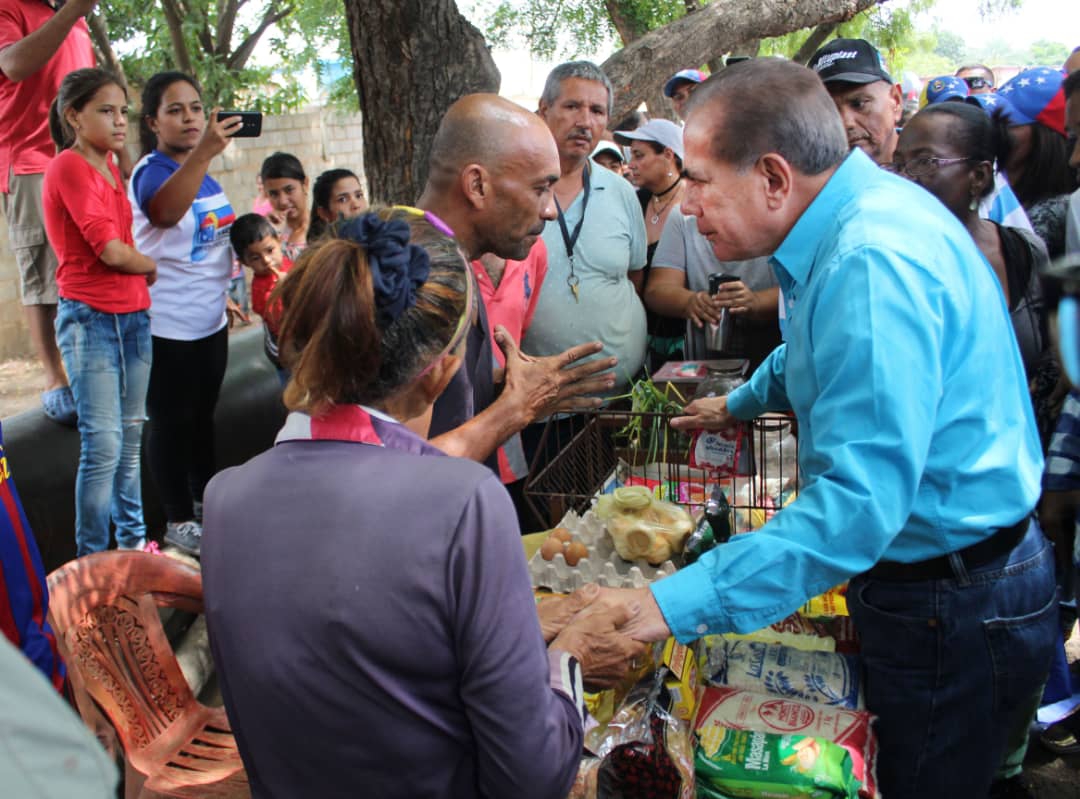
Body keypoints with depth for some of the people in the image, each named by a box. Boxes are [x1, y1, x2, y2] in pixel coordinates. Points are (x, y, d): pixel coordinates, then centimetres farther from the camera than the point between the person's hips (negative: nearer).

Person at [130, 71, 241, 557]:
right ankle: (179, 520, 15)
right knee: (171, 422, 3)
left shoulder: (203, 172, 8)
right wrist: (204, 152, -53)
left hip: (210, 318, 8)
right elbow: (165, 211, -41)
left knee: (203, 415, 18)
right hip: (166, 326, -8)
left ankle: (205, 502, 33)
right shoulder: (151, 171, -15)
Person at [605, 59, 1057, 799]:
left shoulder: (874, 265, -30)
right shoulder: (867, 207, 2)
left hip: (957, 611, -9)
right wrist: (740, 403, 36)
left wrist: (671, 606, -39)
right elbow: (828, 351, 24)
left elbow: (860, 501, -37)